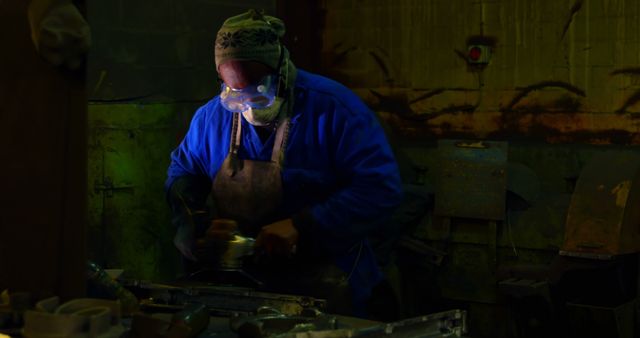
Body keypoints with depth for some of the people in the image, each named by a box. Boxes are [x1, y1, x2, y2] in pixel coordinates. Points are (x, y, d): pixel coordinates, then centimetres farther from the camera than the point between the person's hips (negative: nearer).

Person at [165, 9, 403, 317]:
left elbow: (381, 187, -17)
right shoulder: (213, 116, 4)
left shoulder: (333, 108, -11)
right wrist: (186, 219, 2)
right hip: (242, 279, 5)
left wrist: (300, 226, -23)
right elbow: (183, 169, 23)